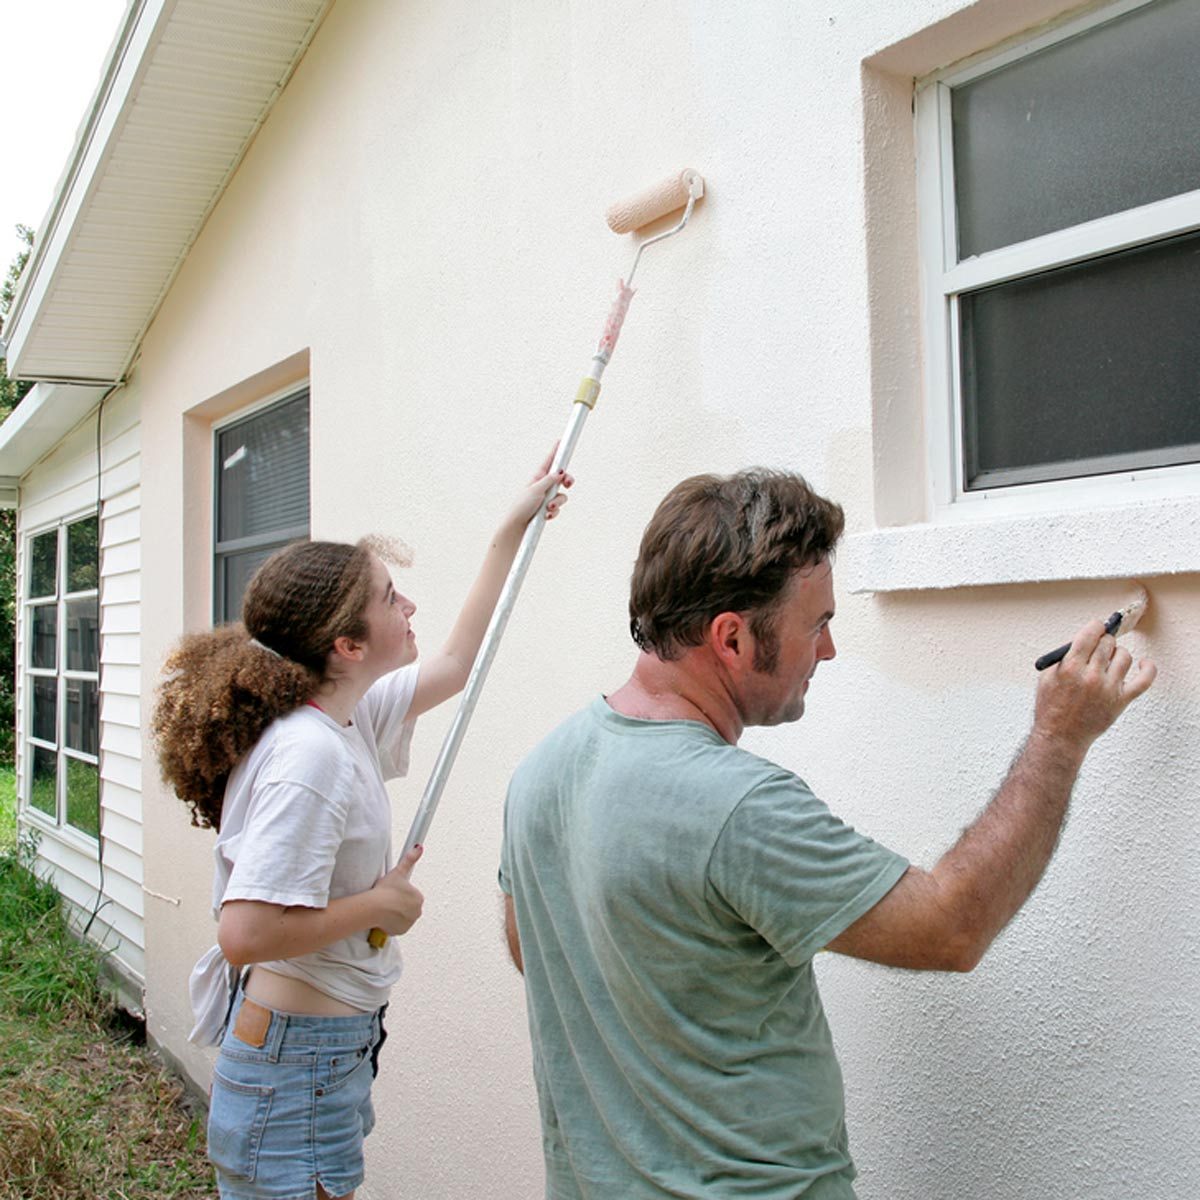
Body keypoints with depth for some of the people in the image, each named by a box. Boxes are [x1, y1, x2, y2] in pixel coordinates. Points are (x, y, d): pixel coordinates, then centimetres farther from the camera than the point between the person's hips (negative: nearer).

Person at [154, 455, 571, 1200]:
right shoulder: (310, 754, -26)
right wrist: (380, 904, -18)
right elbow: (245, 933, -32)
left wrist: (515, 528, 17)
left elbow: (457, 663, 17)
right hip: (297, 1060, -9)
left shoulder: (347, 717, 2)